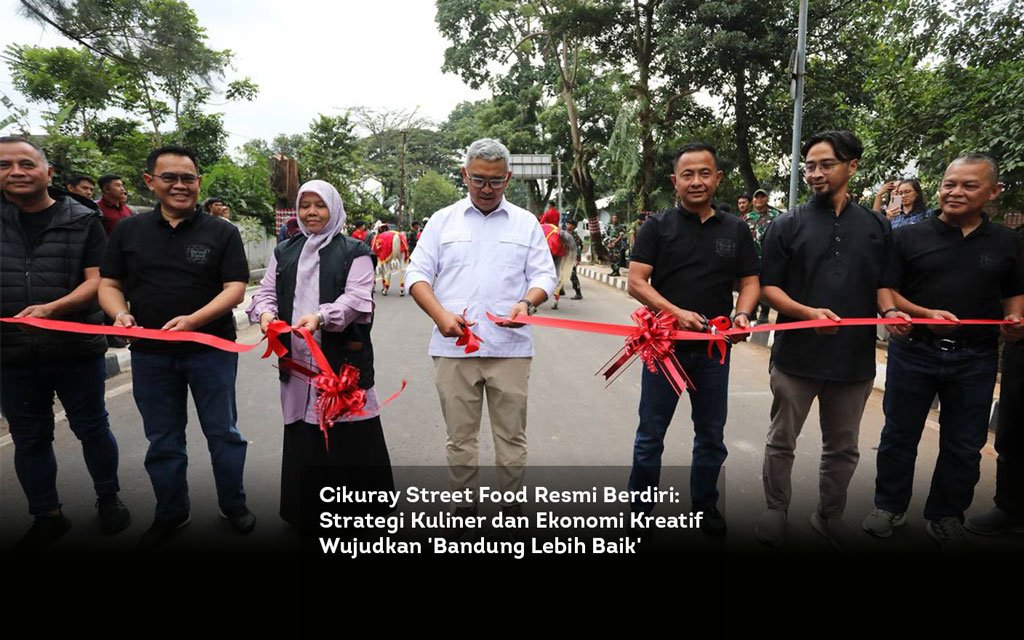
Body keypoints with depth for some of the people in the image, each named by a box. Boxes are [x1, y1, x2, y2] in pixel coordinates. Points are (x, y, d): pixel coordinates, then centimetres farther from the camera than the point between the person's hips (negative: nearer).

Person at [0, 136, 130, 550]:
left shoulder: (82, 220, -2)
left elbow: (96, 281, -8)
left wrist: (51, 308, -24)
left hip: (77, 348, -3)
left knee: (91, 427, 10)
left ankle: (108, 499, 29)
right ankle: (47, 515, 28)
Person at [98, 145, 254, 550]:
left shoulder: (222, 233, -2)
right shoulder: (128, 231, 6)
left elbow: (235, 288, -9)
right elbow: (109, 284, 8)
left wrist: (194, 320, -24)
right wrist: (120, 314, -14)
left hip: (210, 349, -2)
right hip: (150, 353, 3)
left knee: (223, 433, 8)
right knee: (162, 441, 14)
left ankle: (234, 505, 27)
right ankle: (171, 513, 32)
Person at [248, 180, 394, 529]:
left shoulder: (354, 251, 3)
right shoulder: (284, 252, 18)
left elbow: (357, 298, -10)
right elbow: (266, 292, 13)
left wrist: (321, 316, -27)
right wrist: (266, 312, -11)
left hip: (343, 360, -4)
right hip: (297, 361, 4)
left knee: (348, 435, -3)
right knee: (302, 436, 8)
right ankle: (306, 512, 23)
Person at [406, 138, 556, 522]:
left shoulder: (526, 223, 11)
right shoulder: (442, 220, 11)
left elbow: (544, 275, 8)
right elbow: (418, 274, 7)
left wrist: (527, 302, -14)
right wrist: (440, 314, -11)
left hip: (510, 348, 0)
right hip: (453, 347, 0)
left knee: (512, 436, 7)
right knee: (460, 436, 8)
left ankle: (512, 506, 22)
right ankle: (463, 507, 24)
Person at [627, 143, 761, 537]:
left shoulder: (736, 230, 7)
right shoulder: (657, 226, -2)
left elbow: (750, 282, 8)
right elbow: (636, 282, -9)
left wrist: (743, 314, -14)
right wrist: (675, 312, -22)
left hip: (714, 348, 3)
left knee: (711, 435, 16)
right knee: (650, 434, 8)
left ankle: (706, 505, 35)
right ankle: (640, 508, 24)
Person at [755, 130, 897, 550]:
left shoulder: (877, 227, 8)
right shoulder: (787, 225, 0)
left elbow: (883, 285, 12)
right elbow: (768, 287, -3)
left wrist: (890, 311, -10)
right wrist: (807, 312, -20)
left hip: (855, 356, 3)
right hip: (796, 353, -2)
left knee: (842, 447, 15)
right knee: (781, 441, 9)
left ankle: (829, 515, 34)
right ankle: (776, 510, 27)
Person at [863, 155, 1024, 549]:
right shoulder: (909, 236, -1)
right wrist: (925, 314, -18)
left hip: (975, 359, 2)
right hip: (913, 352, -2)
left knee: (964, 445, 12)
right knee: (899, 434, 11)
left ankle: (946, 516, 31)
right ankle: (890, 506, 28)